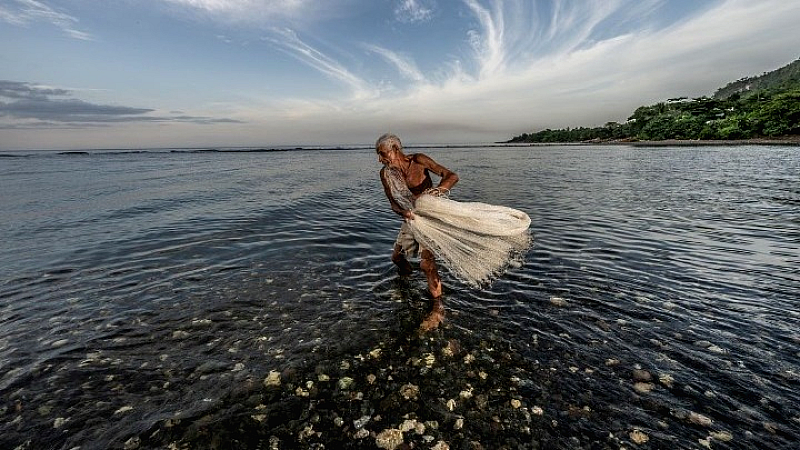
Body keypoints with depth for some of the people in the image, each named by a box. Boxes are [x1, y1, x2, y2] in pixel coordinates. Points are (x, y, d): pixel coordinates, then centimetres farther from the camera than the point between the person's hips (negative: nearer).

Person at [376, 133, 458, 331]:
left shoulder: (418, 160, -20)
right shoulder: (385, 173, -8)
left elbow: (452, 176, -24)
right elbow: (393, 202, -10)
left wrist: (439, 189, -46)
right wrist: (404, 211, -34)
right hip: (411, 217, 6)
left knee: (426, 261, -19)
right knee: (397, 256, 15)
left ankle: (438, 309, -7)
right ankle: (406, 272, 53)